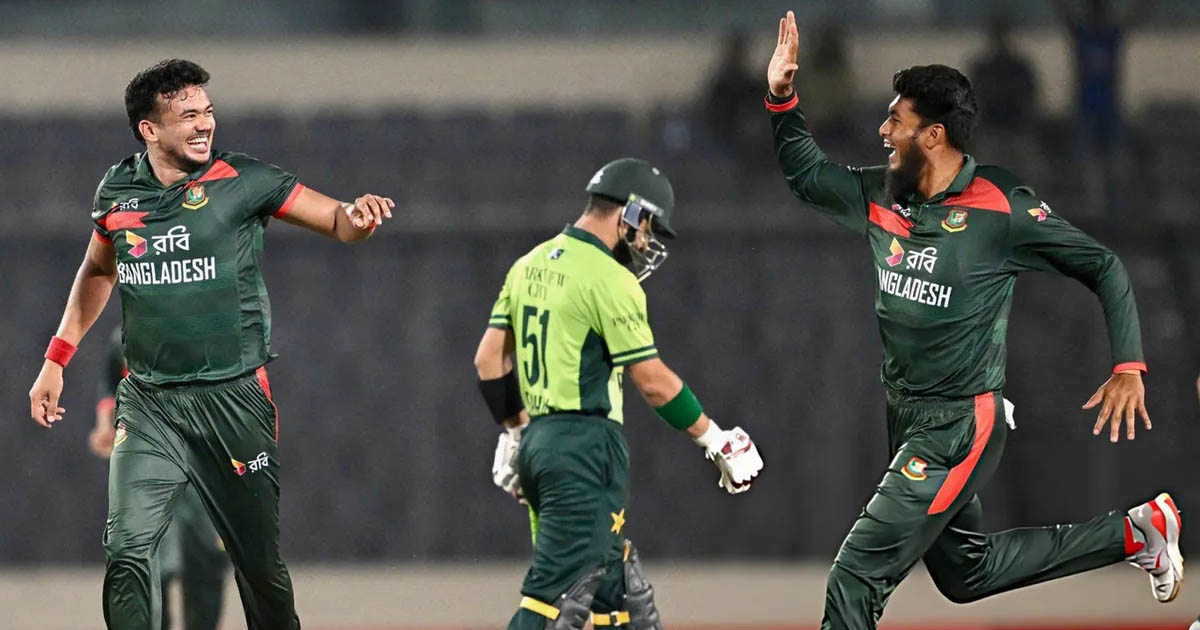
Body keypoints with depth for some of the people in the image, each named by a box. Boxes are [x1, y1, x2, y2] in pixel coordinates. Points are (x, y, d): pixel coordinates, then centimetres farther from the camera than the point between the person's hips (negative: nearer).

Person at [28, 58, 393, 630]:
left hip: (233, 398, -2)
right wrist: (57, 358, 20)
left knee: (259, 563, 5)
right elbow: (98, 272, 24)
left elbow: (337, 221, -1)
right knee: (127, 549, -14)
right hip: (148, 404, 2)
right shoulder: (117, 190, 5)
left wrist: (357, 215, -25)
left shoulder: (242, 180, -5)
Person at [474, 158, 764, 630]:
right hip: (586, 447, -9)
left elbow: (489, 360, 14)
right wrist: (717, 441, -2)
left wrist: (515, 430, 24)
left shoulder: (530, 266, 13)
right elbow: (653, 382, -11)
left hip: (537, 445, 9)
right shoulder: (610, 279, -11)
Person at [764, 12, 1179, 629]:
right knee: (966, 572, 23)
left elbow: (1102, 268, -8)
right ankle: (1132, 532, 33)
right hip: (907, 418, 8)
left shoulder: (1002, 207, -15)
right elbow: (805, 173, 19)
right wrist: (781, 98, 4)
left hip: (960, 427, -8)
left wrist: (1129, 368, -14)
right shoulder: (880, 196, 3)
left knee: (855, 577, -15)